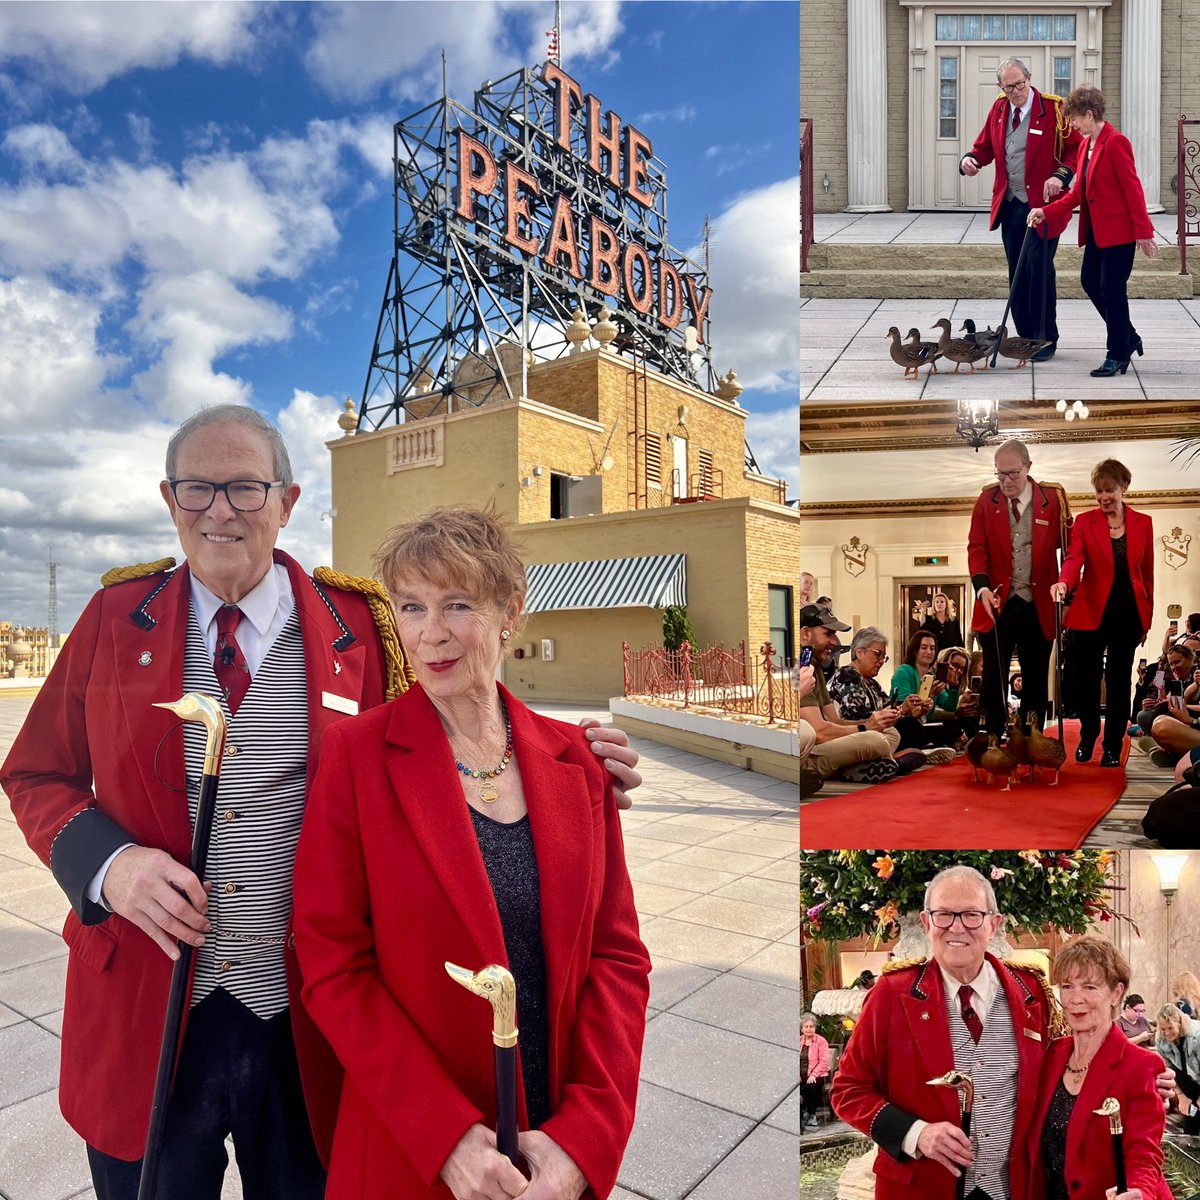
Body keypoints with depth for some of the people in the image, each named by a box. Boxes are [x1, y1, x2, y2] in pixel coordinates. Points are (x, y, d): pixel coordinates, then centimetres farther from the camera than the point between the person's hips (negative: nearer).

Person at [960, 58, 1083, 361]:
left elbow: (1077, 148, -4)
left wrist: (1061, 176, -21)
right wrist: (970, 160, -7)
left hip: (1042, 204, -5)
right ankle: (1025, 337, 19)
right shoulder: (998, 108, 8)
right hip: (1009, 205, 5)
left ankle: (1046, 340, 4)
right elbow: (984, 147, 16)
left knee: (1039, 270, -6)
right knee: (1017, 273, 9)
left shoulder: (1054, 108, -7)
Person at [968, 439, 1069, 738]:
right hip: (998, 604, 0)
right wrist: (982, 588, -18)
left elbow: (1067, 547, 0)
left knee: (1036, 680, 9)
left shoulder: (1052, 500, 1)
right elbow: (976, 549, -3)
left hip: (1038, 606, 1)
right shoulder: (986, 501, 2)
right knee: (994, 679, 4)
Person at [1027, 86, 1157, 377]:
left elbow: (1133, 187, -17)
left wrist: (1143, 232, -18)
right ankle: (1128, 338, 27)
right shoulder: (1085, 145, 11)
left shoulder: (1115, 142, -15)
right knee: (1090, 281, 13)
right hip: (1097, 230, 9)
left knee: (1111, 288, -4)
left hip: (1119, 229, -9)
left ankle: (1118, 354, 8)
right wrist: (1047, 212, 2)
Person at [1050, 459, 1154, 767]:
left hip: (1128, 614, 1)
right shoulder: (1084, 521, 1)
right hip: (1091, 613, -1)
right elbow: (1074, 557, -15)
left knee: (1119, 681, 6)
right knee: (1086, 679, 3)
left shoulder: (1143, 522, 6)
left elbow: (1147, 572, 8)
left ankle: (1113, 747, 17)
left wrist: (1147, 619, 7)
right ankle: (1088, 736, 25)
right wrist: (1063, 582, -36)